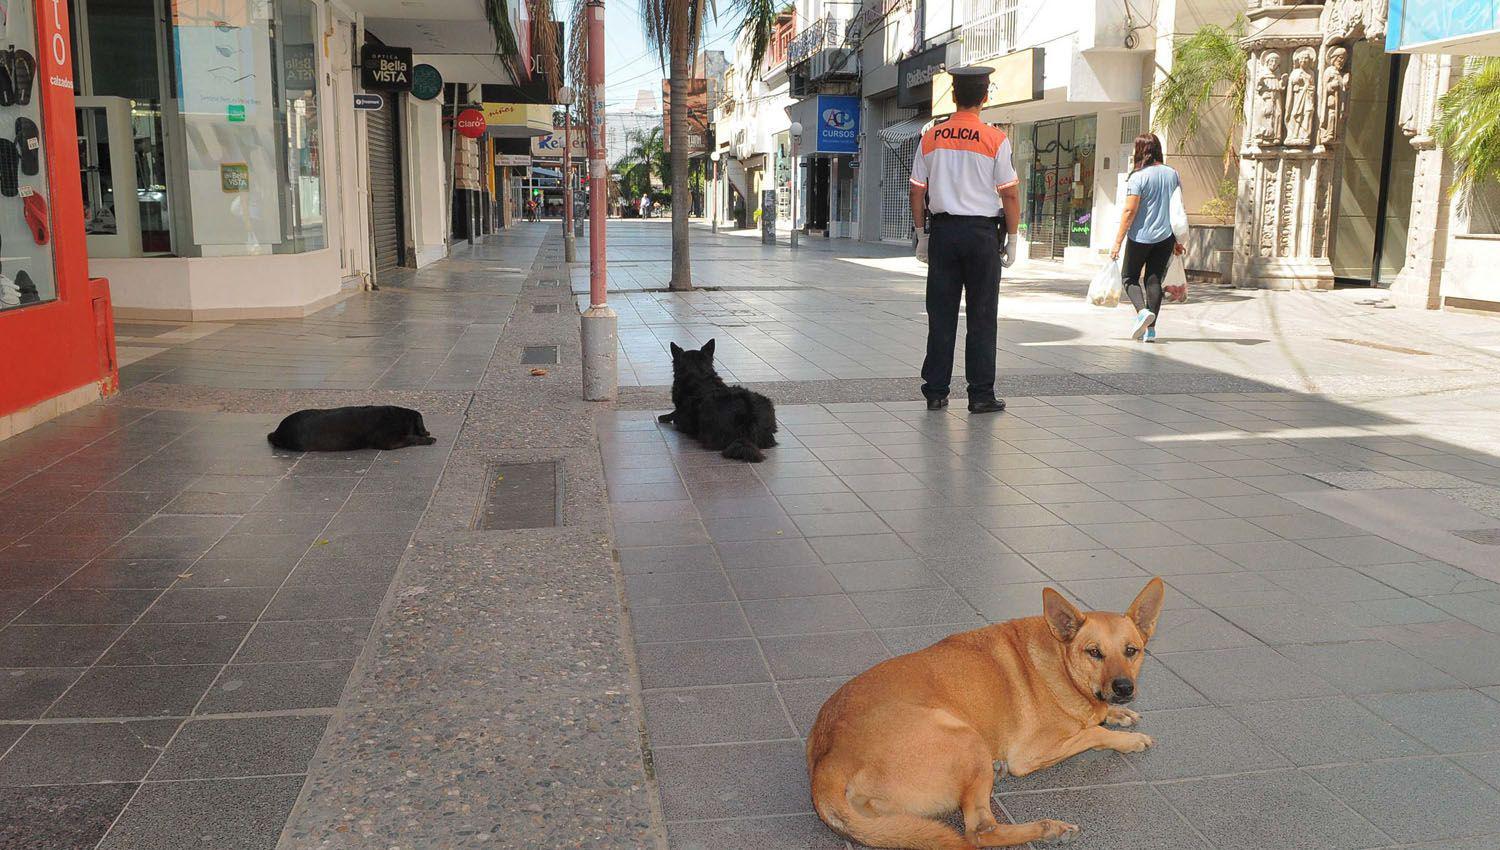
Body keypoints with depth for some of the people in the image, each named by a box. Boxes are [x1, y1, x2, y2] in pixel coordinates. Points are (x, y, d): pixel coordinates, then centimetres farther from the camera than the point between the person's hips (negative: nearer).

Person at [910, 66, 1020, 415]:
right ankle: (981, 395, 5)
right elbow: (1010, 194, -6)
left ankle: (936, 392, 8)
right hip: (982, 231, -3)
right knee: (981, 316, 3)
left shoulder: (930, 138, 4)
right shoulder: (996, 140, -5)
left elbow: (917, 192, 6)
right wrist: (1012, 238, 3)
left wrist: (922, 235, 14)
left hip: (942, 229, 3)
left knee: (941, 314, 7)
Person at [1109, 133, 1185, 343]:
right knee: (1154, 279, 9)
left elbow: (1130, 211, -15)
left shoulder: (1138, 177, -12)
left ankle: (1142, 311, -15)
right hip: (1166, 236, 5)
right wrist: (1178, 241, 19)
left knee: (1129, 277, 10)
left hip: (1141, 237, -5)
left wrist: (1118, 242, -12)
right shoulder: (1172, 174, 7)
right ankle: (1150, 329, 7)